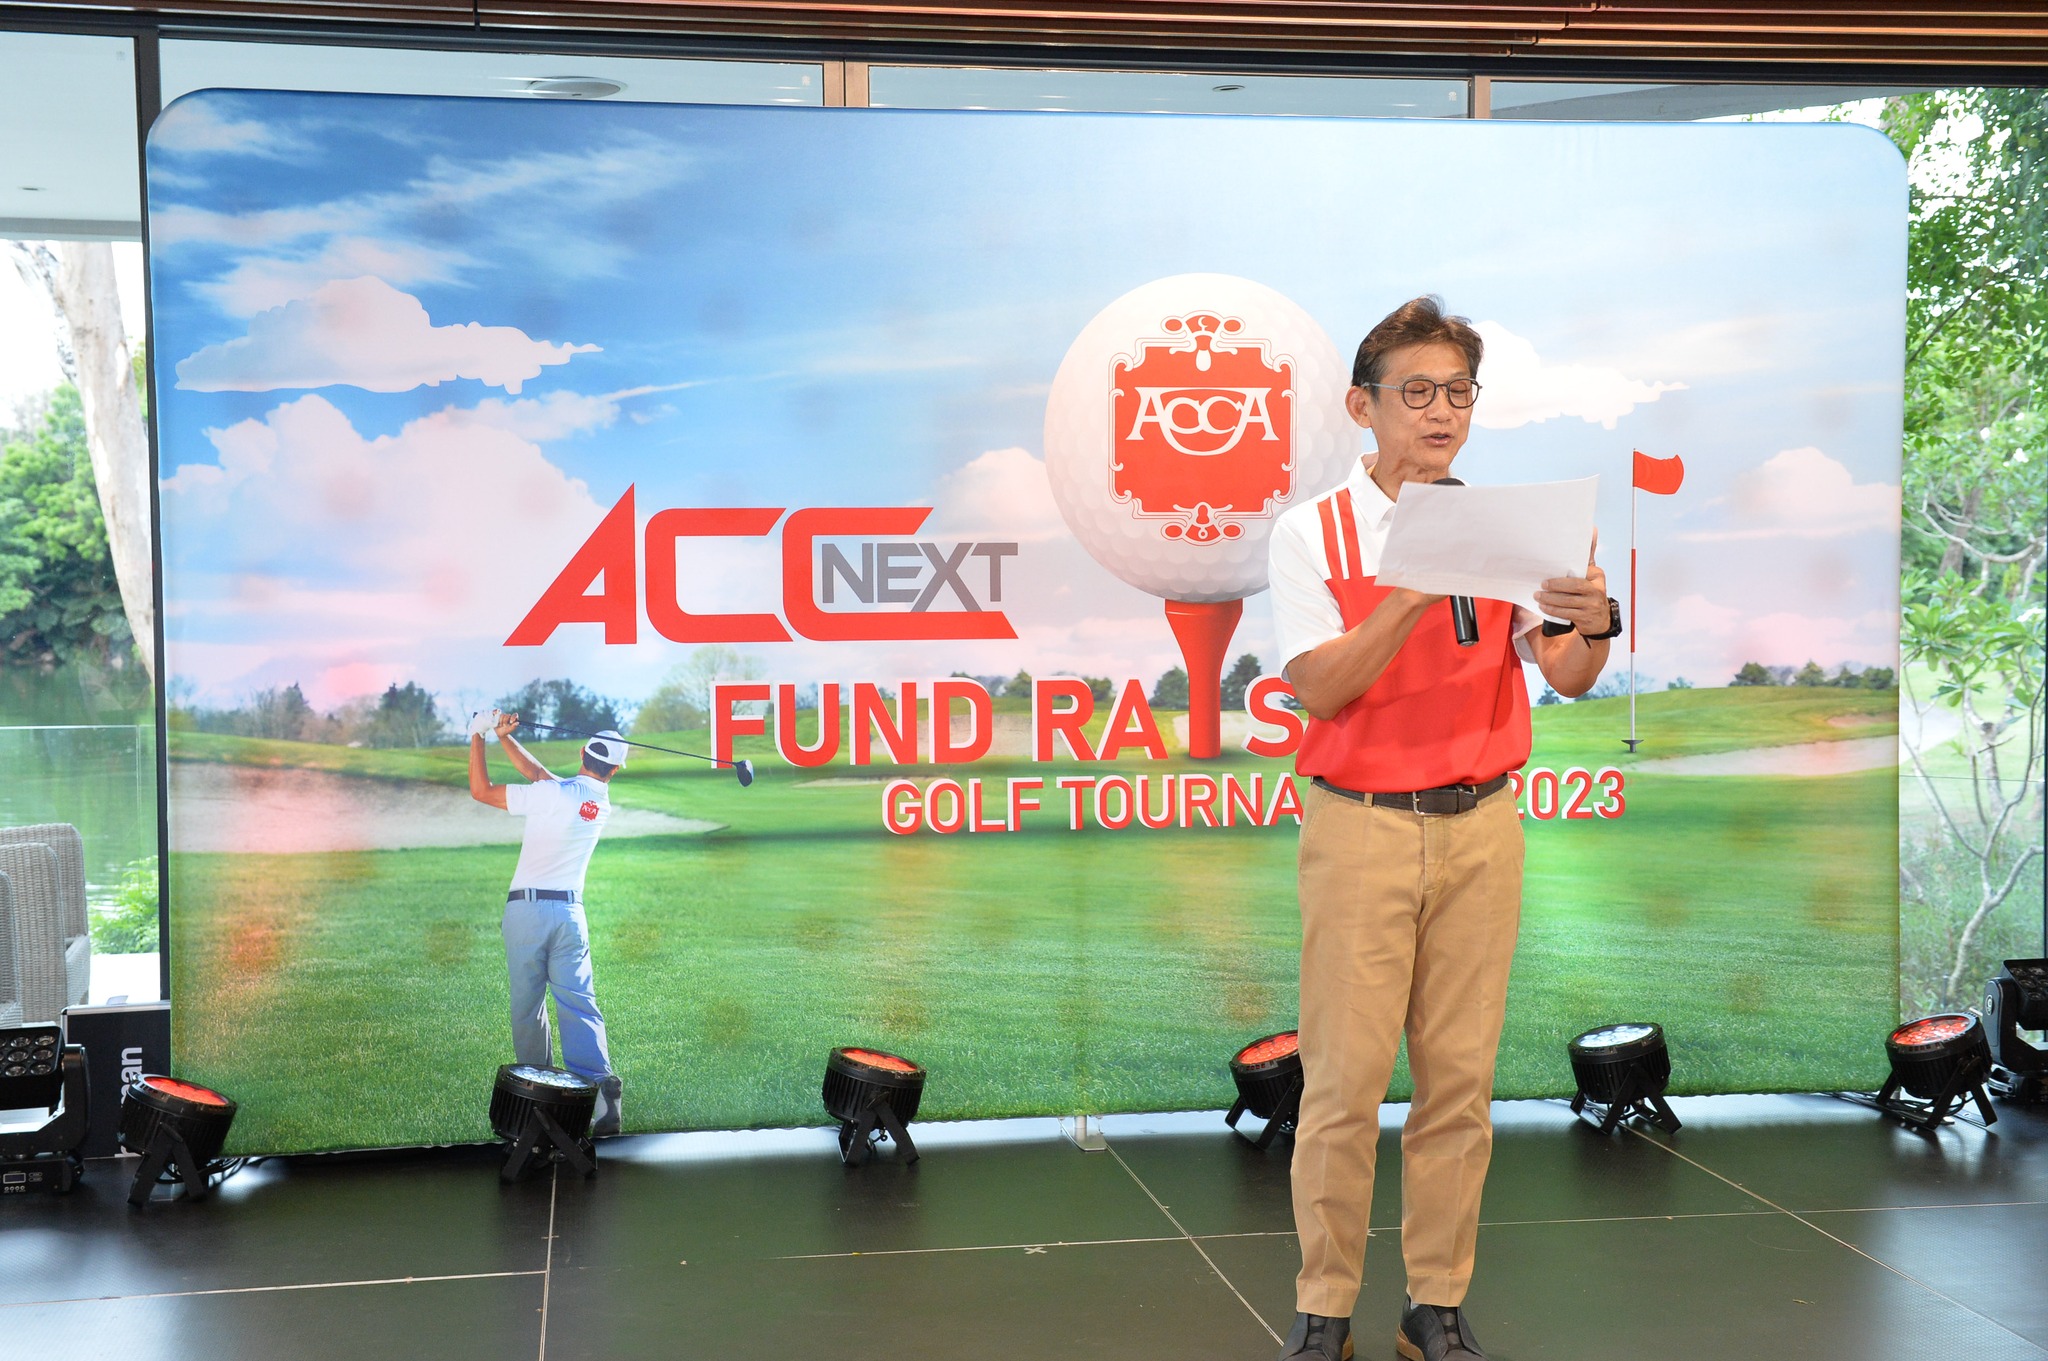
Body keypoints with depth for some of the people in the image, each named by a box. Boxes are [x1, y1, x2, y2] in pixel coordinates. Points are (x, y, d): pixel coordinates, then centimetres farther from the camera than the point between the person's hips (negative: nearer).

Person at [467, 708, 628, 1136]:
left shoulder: (552, 794, -14)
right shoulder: (602, 803, 4)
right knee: (579, 1004, -4)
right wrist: (505, 737, 13)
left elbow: (481, 791, -8)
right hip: (570, 911, 3)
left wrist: (478, 736, 0)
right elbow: (539, 774, 14)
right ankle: (598, 1083, -23)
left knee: (527, 1005, 9)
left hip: (526, 909, -3)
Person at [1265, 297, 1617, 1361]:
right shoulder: (1314, 532, -2)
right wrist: (1418, 587, -24)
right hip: (1360, 830, -3)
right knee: (1344, 1077, -1)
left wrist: (1593, 623, -22)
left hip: (1481, 827, 3)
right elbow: (1319, 686, -13)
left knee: (1461, 1073, 7)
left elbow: (1567, 678, 0)